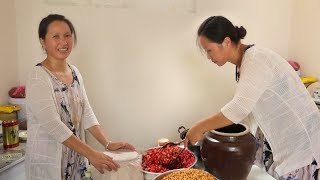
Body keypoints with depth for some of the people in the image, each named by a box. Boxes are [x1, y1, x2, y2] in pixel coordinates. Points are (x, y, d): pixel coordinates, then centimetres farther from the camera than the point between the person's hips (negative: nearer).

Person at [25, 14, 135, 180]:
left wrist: (108, 144, -5)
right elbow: (53, 125, -23)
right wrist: (91, 154, -25)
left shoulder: (75, 72, 4)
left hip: (76, 159, 6)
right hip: (48, 164, -6)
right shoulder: (38, 77, -17)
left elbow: (86, 113, 3)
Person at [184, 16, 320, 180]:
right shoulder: (242, 62, 3)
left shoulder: (256, 59, -24)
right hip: (275, 133, 8)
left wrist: (200, 127, -26)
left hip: (299, 136, -8)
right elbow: (243, 105, 4)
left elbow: (239, 108, -33)